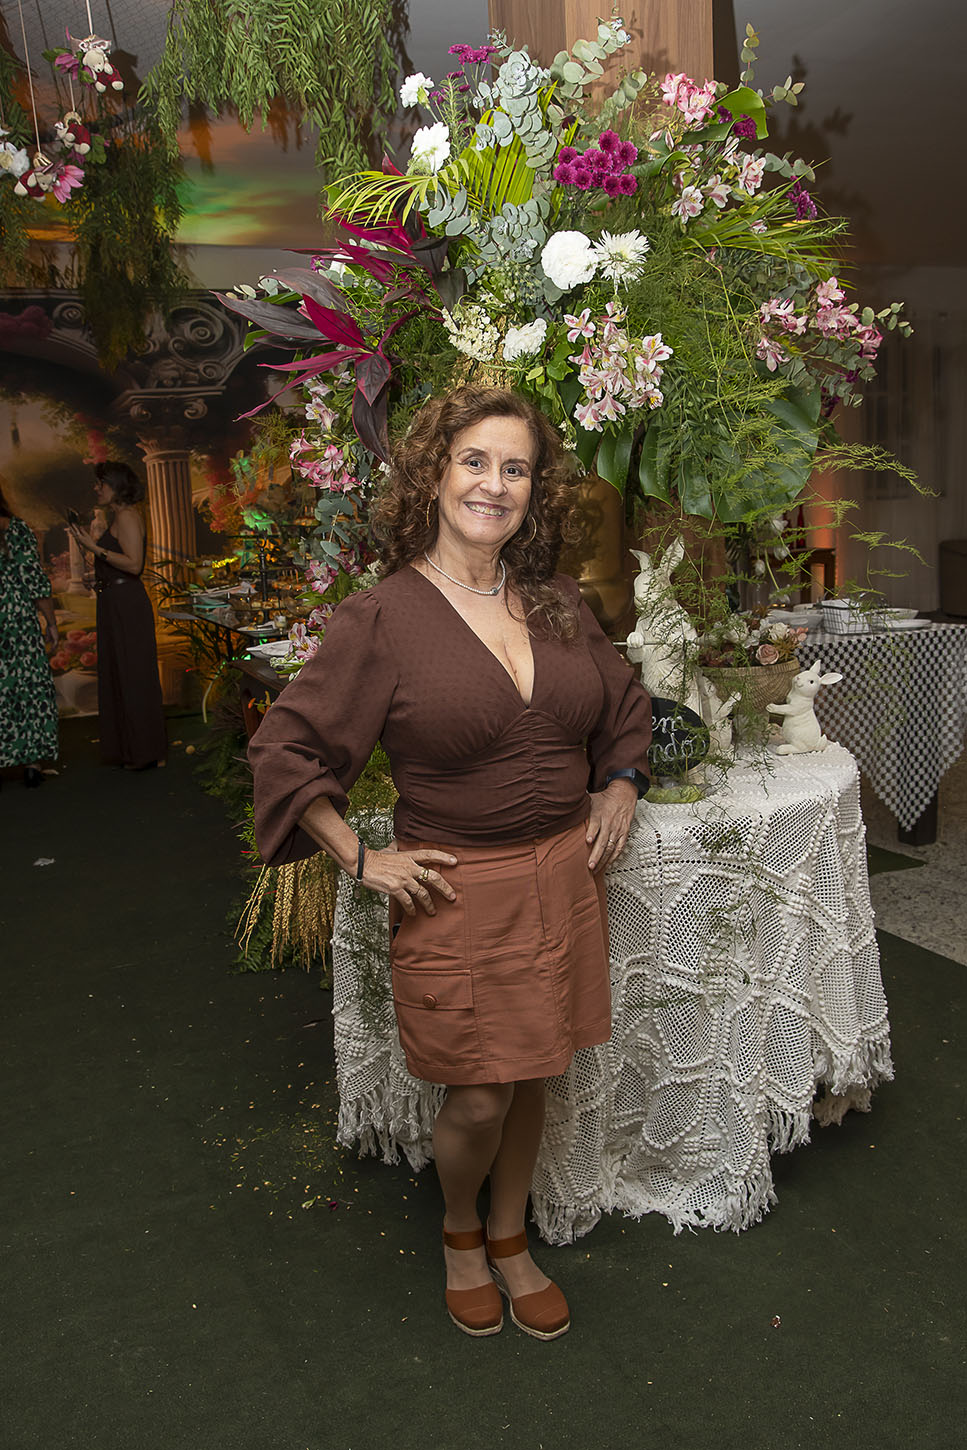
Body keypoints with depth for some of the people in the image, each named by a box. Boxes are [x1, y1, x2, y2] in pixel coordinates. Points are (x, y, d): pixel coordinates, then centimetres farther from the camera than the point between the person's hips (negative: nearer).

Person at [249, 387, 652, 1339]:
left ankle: (509, 1243, 42)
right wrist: (359, 860, -8)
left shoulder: (556, 605, 4)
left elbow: (625, 704, 22)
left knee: (529, 1078, 17)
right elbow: (285, 747, -7)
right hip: (456, 891, -4)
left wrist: (620, 786, 9)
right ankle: (459, 1234, 39)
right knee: (476, 1102, 5)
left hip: (561, 878, 5)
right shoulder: (382, 618, -12)